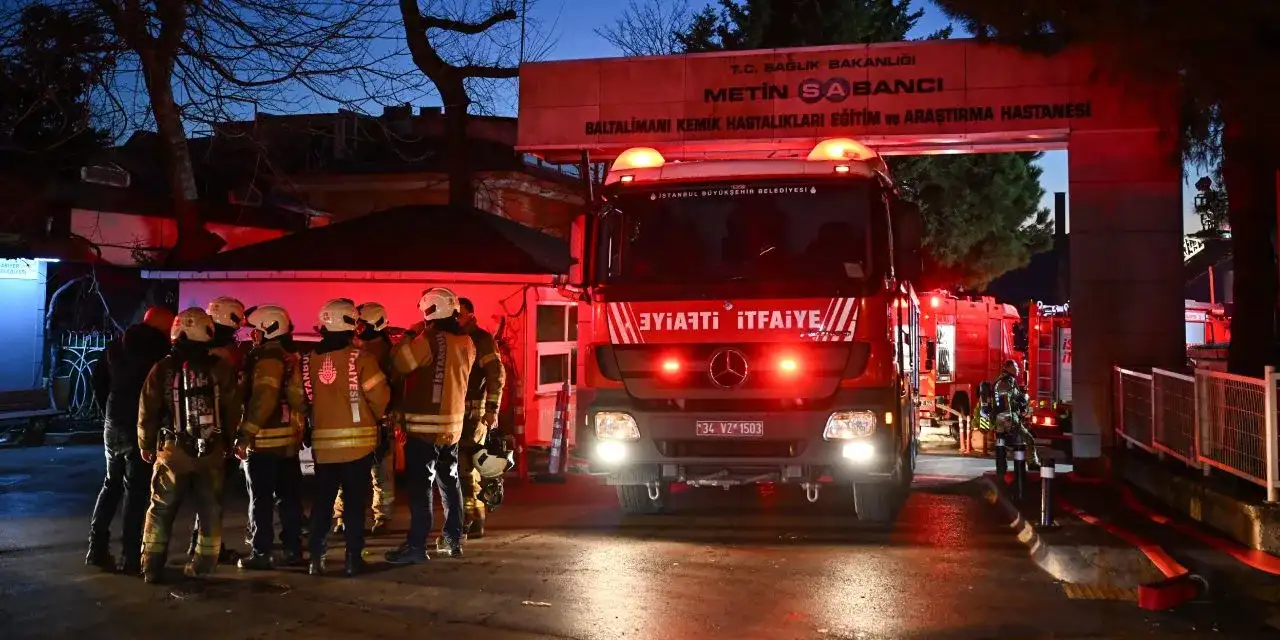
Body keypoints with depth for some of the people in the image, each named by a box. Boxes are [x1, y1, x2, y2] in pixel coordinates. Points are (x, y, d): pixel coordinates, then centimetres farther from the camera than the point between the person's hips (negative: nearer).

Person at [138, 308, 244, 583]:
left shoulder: (162, 369, -6)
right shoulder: (221, 369, -5)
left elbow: (148, 412, -1)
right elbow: (233, 411, 0)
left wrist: (146, 445, 14)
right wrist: (229, 443, 15)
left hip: (173, 452, 0)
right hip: (212, 453, 1)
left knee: (160, 512, 11)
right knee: (210, 512, 12)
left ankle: (152, 567, 11)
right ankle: (203, 566, 16)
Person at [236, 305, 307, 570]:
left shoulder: (267, 358, -13)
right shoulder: (289, 358, 14)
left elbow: (263, 399, -22)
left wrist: (246, 432, -19)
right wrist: (297, 429, 16)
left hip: (265, 440, -8)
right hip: (288, 438, 8)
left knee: (261, 501, -1)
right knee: (289, 498, 10)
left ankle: (261, 553, 2)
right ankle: (292, 550, 14)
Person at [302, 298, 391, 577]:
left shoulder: (309, 360, 1)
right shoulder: (360, 358, -12)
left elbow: (303, 400, 3)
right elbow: (379, 397, -11)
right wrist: (377, 418, 9)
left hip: (323, 441, 3)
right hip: (357, 440, -3)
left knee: (322, 501, 12)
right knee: (355, 501, 3)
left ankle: (316, 558, 12)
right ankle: (353, 559, 6)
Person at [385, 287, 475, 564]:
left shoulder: (431, 338, -17)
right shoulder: (466, 342, 7)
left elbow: (400, 363, -17)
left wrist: (409, 335, -3)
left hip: (425, 424, -8)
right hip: (452, 423, 8)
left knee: (420, 485, -5)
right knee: (449, 482, 16)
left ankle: (416, 545, -5)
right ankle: (453, 539, 21)